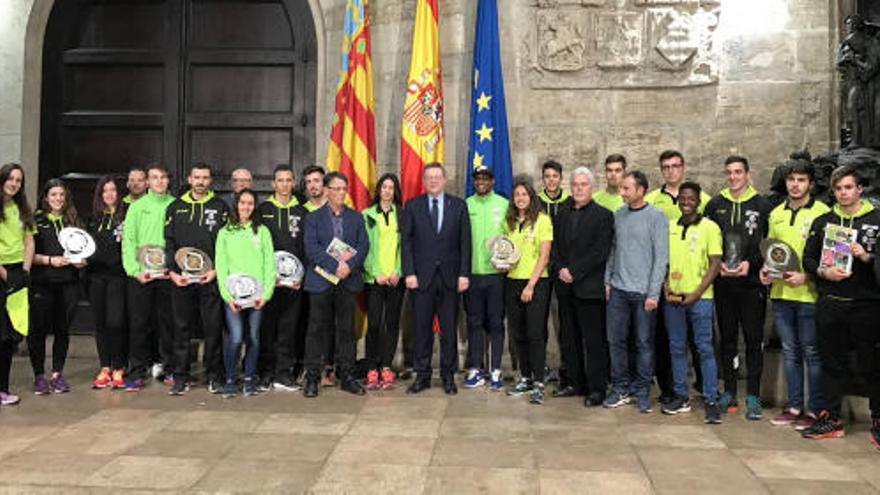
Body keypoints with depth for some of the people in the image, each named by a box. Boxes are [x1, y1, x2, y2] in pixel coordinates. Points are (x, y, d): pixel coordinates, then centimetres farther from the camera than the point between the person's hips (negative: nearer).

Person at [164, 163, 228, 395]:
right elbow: (169, 243, 9)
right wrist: (172, 271, -3)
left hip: (210, 278, -2)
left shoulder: (220, 207, 6)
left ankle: (214, 376, 11)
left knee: (213, 328, 1)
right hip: (180, 278, 2)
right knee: (181, 329, 6)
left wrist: (216, 271, -10)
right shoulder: (176, 208, 12)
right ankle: (180, 377, 14)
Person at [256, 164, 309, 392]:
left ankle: (283, 374, 10)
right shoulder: (263, 210, 7)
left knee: (289, 327, 3)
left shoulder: (301, 212, 11)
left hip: (294, 280, 1)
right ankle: (265, 374, 9)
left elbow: (306, 247, 8)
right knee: (267, 326, 1)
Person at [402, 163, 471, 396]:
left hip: (450, 277, 0)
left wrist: (464, 274, -3)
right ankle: (422, 375, 15)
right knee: (422, 328, 4)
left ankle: (448, 375, 17)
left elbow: (465, 242, 4)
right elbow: (406, 241, 3)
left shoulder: (459, 205, 7)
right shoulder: (412, 206, 6)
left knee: (449, 329, 6)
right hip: (422, 276, 0)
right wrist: (409, 273, -6)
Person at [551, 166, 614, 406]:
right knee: (570, 339, 10)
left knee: (594, 340, -3)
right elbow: (555, 246, 13)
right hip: (566, 287, 6)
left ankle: (597, 389, 4)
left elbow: (600, 251, -11)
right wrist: (561, 269, -5)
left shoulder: (603, 215, -2)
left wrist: (574, 272, -14)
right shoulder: (561, 214, 15)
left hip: (589, 287, -5)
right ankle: (576, 384, 20)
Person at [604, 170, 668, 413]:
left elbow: (661, 257, -8)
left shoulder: (656, 216, -6)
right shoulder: (619, 215, 9)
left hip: (643, 292, -4)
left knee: (644, 343, 4)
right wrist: (607, 279, 9)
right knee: (616, 340, 6)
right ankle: (621, 388, 19)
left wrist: (654, 293, -12)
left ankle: (642, 391, 17)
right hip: (618, 289, 5)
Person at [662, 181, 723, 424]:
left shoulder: (709, 227, -2)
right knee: (677, 348, 10)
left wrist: (696, 293, -12)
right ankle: (681, 397, 20)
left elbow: (715, 264, -5)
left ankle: (711, 401, 5)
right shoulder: (668, 227, 10)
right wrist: (665, 286, -1)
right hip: (673, 298, 4)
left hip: (699, 297, -4)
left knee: (705, 348, -2)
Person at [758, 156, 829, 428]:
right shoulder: (776, 214, 14)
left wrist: (806, 276, -18)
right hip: (780, 293, 6)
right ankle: (794, 406, 22)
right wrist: (766, 269, 4)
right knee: (790, 352, 12)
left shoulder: (822, 212, -5)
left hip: (810, 293, -6)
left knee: (812, 353, 2)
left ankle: (814, 409, 13)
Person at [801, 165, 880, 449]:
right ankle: (830, 419, 18)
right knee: (832, 364, 10)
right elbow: (808, 258, 10)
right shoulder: (822, 222, 12)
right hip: (830, 305, 3)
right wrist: (823, 272, -7)